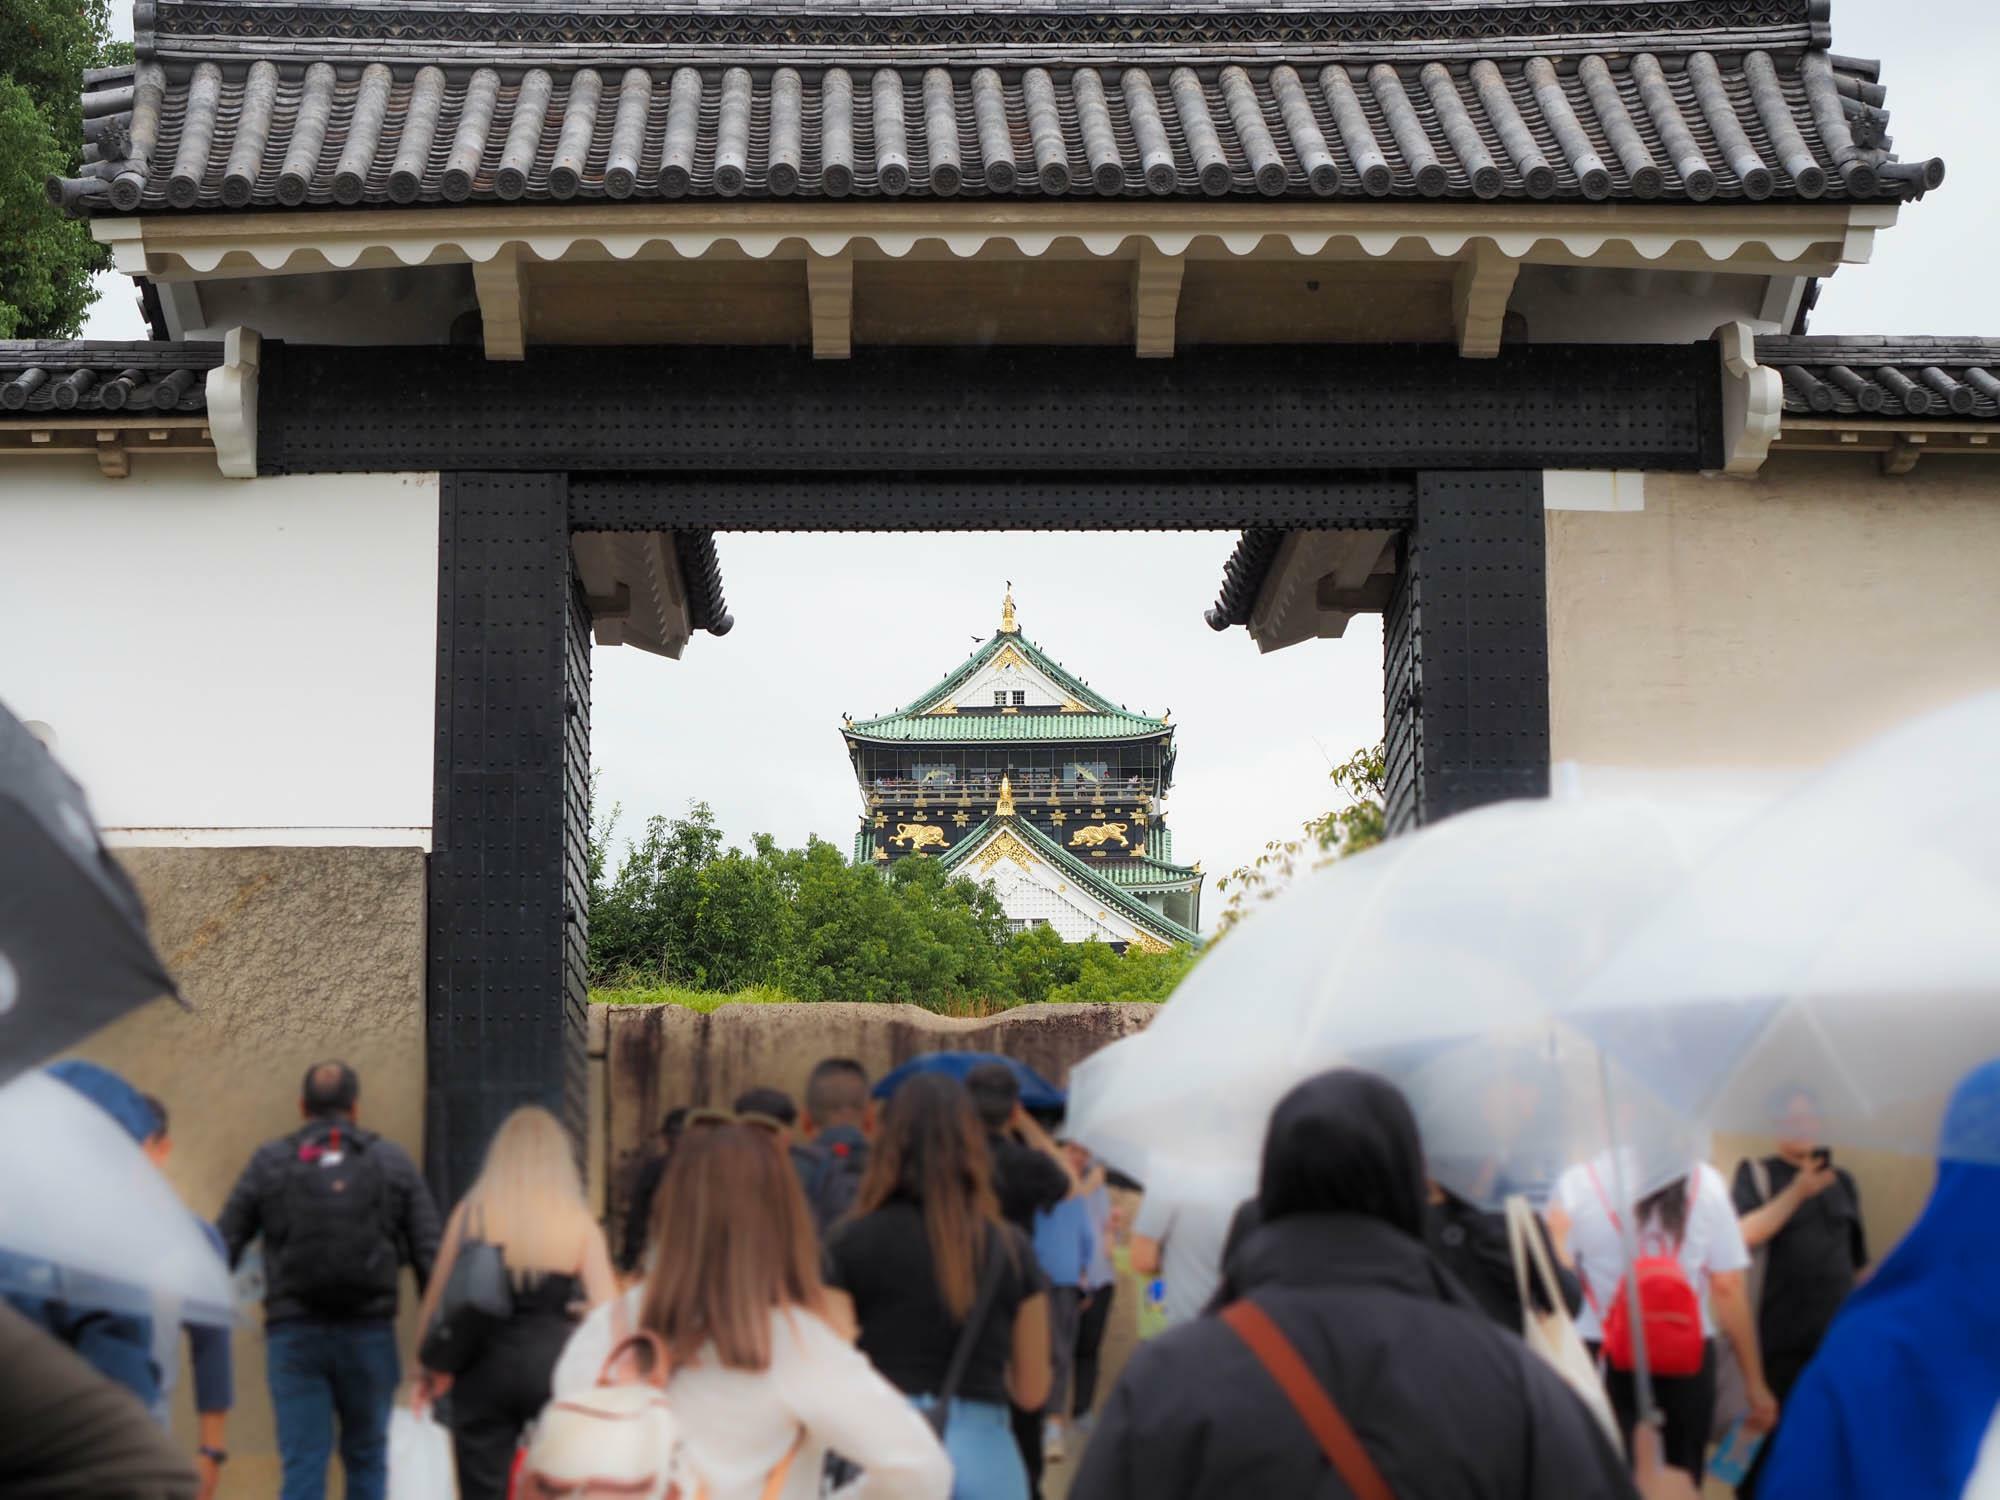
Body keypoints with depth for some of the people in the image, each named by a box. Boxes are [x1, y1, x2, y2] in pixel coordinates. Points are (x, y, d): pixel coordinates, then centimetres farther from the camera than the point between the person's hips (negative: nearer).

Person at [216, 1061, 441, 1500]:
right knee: (367, 1460, 13)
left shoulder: (268, 1162, 5)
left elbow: (223, 1247, 0)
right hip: (370, 1331, 1)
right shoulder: (393, 1161, 6)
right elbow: (430, 1253, 0)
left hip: (293, 1333, 0)